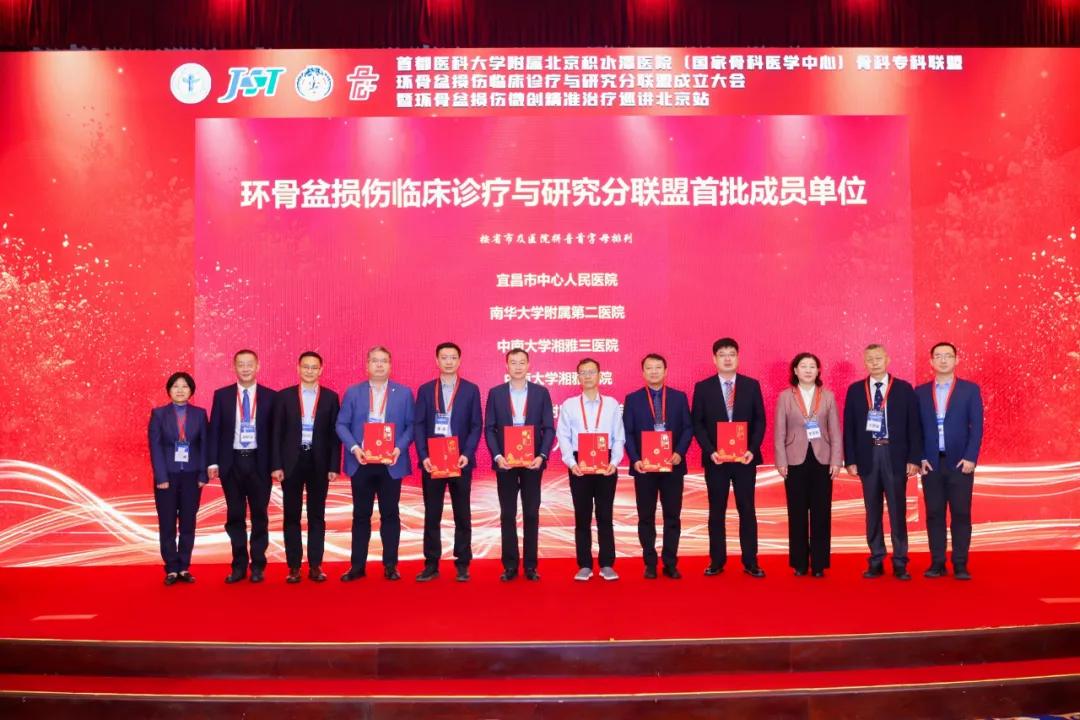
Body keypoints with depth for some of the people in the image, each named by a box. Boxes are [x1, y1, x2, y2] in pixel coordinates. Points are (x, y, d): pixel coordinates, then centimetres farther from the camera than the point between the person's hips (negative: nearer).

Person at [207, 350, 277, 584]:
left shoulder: (270, 396, 1)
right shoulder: (222, 395, 4)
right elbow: (214, 430, 3)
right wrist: (213, 462, -4)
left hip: (258, 462, -1)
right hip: (231, 462, 1)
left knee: (259, 515, 5)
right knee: (235, 516, 7)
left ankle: (258, 565, 15)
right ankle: (239, 565, 16)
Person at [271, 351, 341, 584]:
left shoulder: (331, 397, 4)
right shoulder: (284, 396, 4)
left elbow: (335, 434, 3)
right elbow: (277, 433, 2)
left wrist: (334, 466, -3)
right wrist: (276, 465, -4)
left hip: (319, 462, 0)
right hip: (292, 461, 0)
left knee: (317, 516, 5)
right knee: (291, 516, 4)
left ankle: (315, 565, 12)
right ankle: (294, 566, 10)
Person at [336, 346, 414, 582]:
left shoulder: (404, 393, 5)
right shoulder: (353, 392, 6)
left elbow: (411, 425, 2)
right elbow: (342, 424, 3)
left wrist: (399, 448, -13)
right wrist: (354, 447, -12)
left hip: (391, 463, 0)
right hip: (361, 462, 1)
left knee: (390, 514, 4)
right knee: (361, 515, 6)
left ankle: (390, 565, 13)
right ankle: (357, 565, 14)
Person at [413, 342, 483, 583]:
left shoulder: (471, 389, 5)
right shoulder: (425, 389, 7)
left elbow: (476, 426, 2)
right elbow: (418, 425, 3)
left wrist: (467, 454, -11)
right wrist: (423, 456, -9)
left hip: (461, 461, 0)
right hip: (432, 461, 1)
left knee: (462, 515, 4)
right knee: (431, 515, 4)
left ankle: (462, 564, 12)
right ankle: (431, 564, 11)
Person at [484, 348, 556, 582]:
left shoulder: (541, 392, 3)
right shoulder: (495, 393, 4)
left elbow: (549, 428, 2)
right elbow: (489, 428, 3)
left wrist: (542, 456, -11)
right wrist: (497, 456, -10)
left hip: (532, 462, 0)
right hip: (505, 462, 0)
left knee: (531, 514, 4)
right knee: (507, 515, 4)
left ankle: (530, 565, 12)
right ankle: (510, 565, 11)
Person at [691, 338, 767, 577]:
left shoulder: (752, 385, 4)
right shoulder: (703, 387, 1)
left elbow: (760, 421, 4)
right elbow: (697, 424, 0)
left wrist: (752, 450, -9)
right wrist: (710, 451, -12)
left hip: (745, 457, 1)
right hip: (715, 458, -1)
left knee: (747, 510, 4)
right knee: (717, 511, 6)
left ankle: (750, 562, 11)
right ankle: (717, 561, 12)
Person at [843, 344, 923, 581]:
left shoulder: (904, 389, 3)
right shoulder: (855, 390, 6)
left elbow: (913, 426, 2)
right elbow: (849, 427, 5)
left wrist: (913, 458, -5)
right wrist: (850, 460, -2)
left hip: (895, 456, -1)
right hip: (868, 456, 1)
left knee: (897, 510, 2)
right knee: (872, 511, 7)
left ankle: (900, 563, 10)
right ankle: (876, 561, 14)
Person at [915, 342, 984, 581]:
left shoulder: (970, 389, 5)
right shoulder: (920, 392, 9)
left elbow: (976, 426, 0)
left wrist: (970, 458, -10)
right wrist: (920, 458, -2)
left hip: (959, 462, -1)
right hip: (931, 463, 1)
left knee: (961, 514, 0)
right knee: (934, 514, 3)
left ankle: (960, 565, 6)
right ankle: (937, 563, 9)